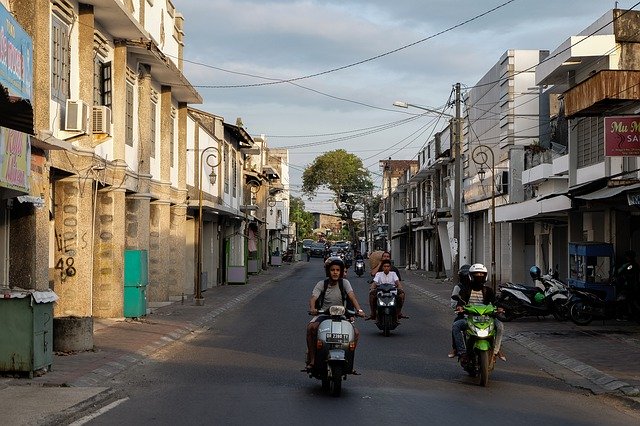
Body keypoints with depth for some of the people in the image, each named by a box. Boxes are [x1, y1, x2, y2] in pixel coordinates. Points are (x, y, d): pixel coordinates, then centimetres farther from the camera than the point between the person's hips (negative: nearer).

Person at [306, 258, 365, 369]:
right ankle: (312, 359, -22)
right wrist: (312, 309, -36)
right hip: (324, 314, -1)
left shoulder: (344, 283, 0)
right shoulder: (322, 284, 0)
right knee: (311, 327, -31)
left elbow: (352, 296, -14)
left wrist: (359, 309, -33)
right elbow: (313, 298, -13)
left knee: (356, 332, -22)